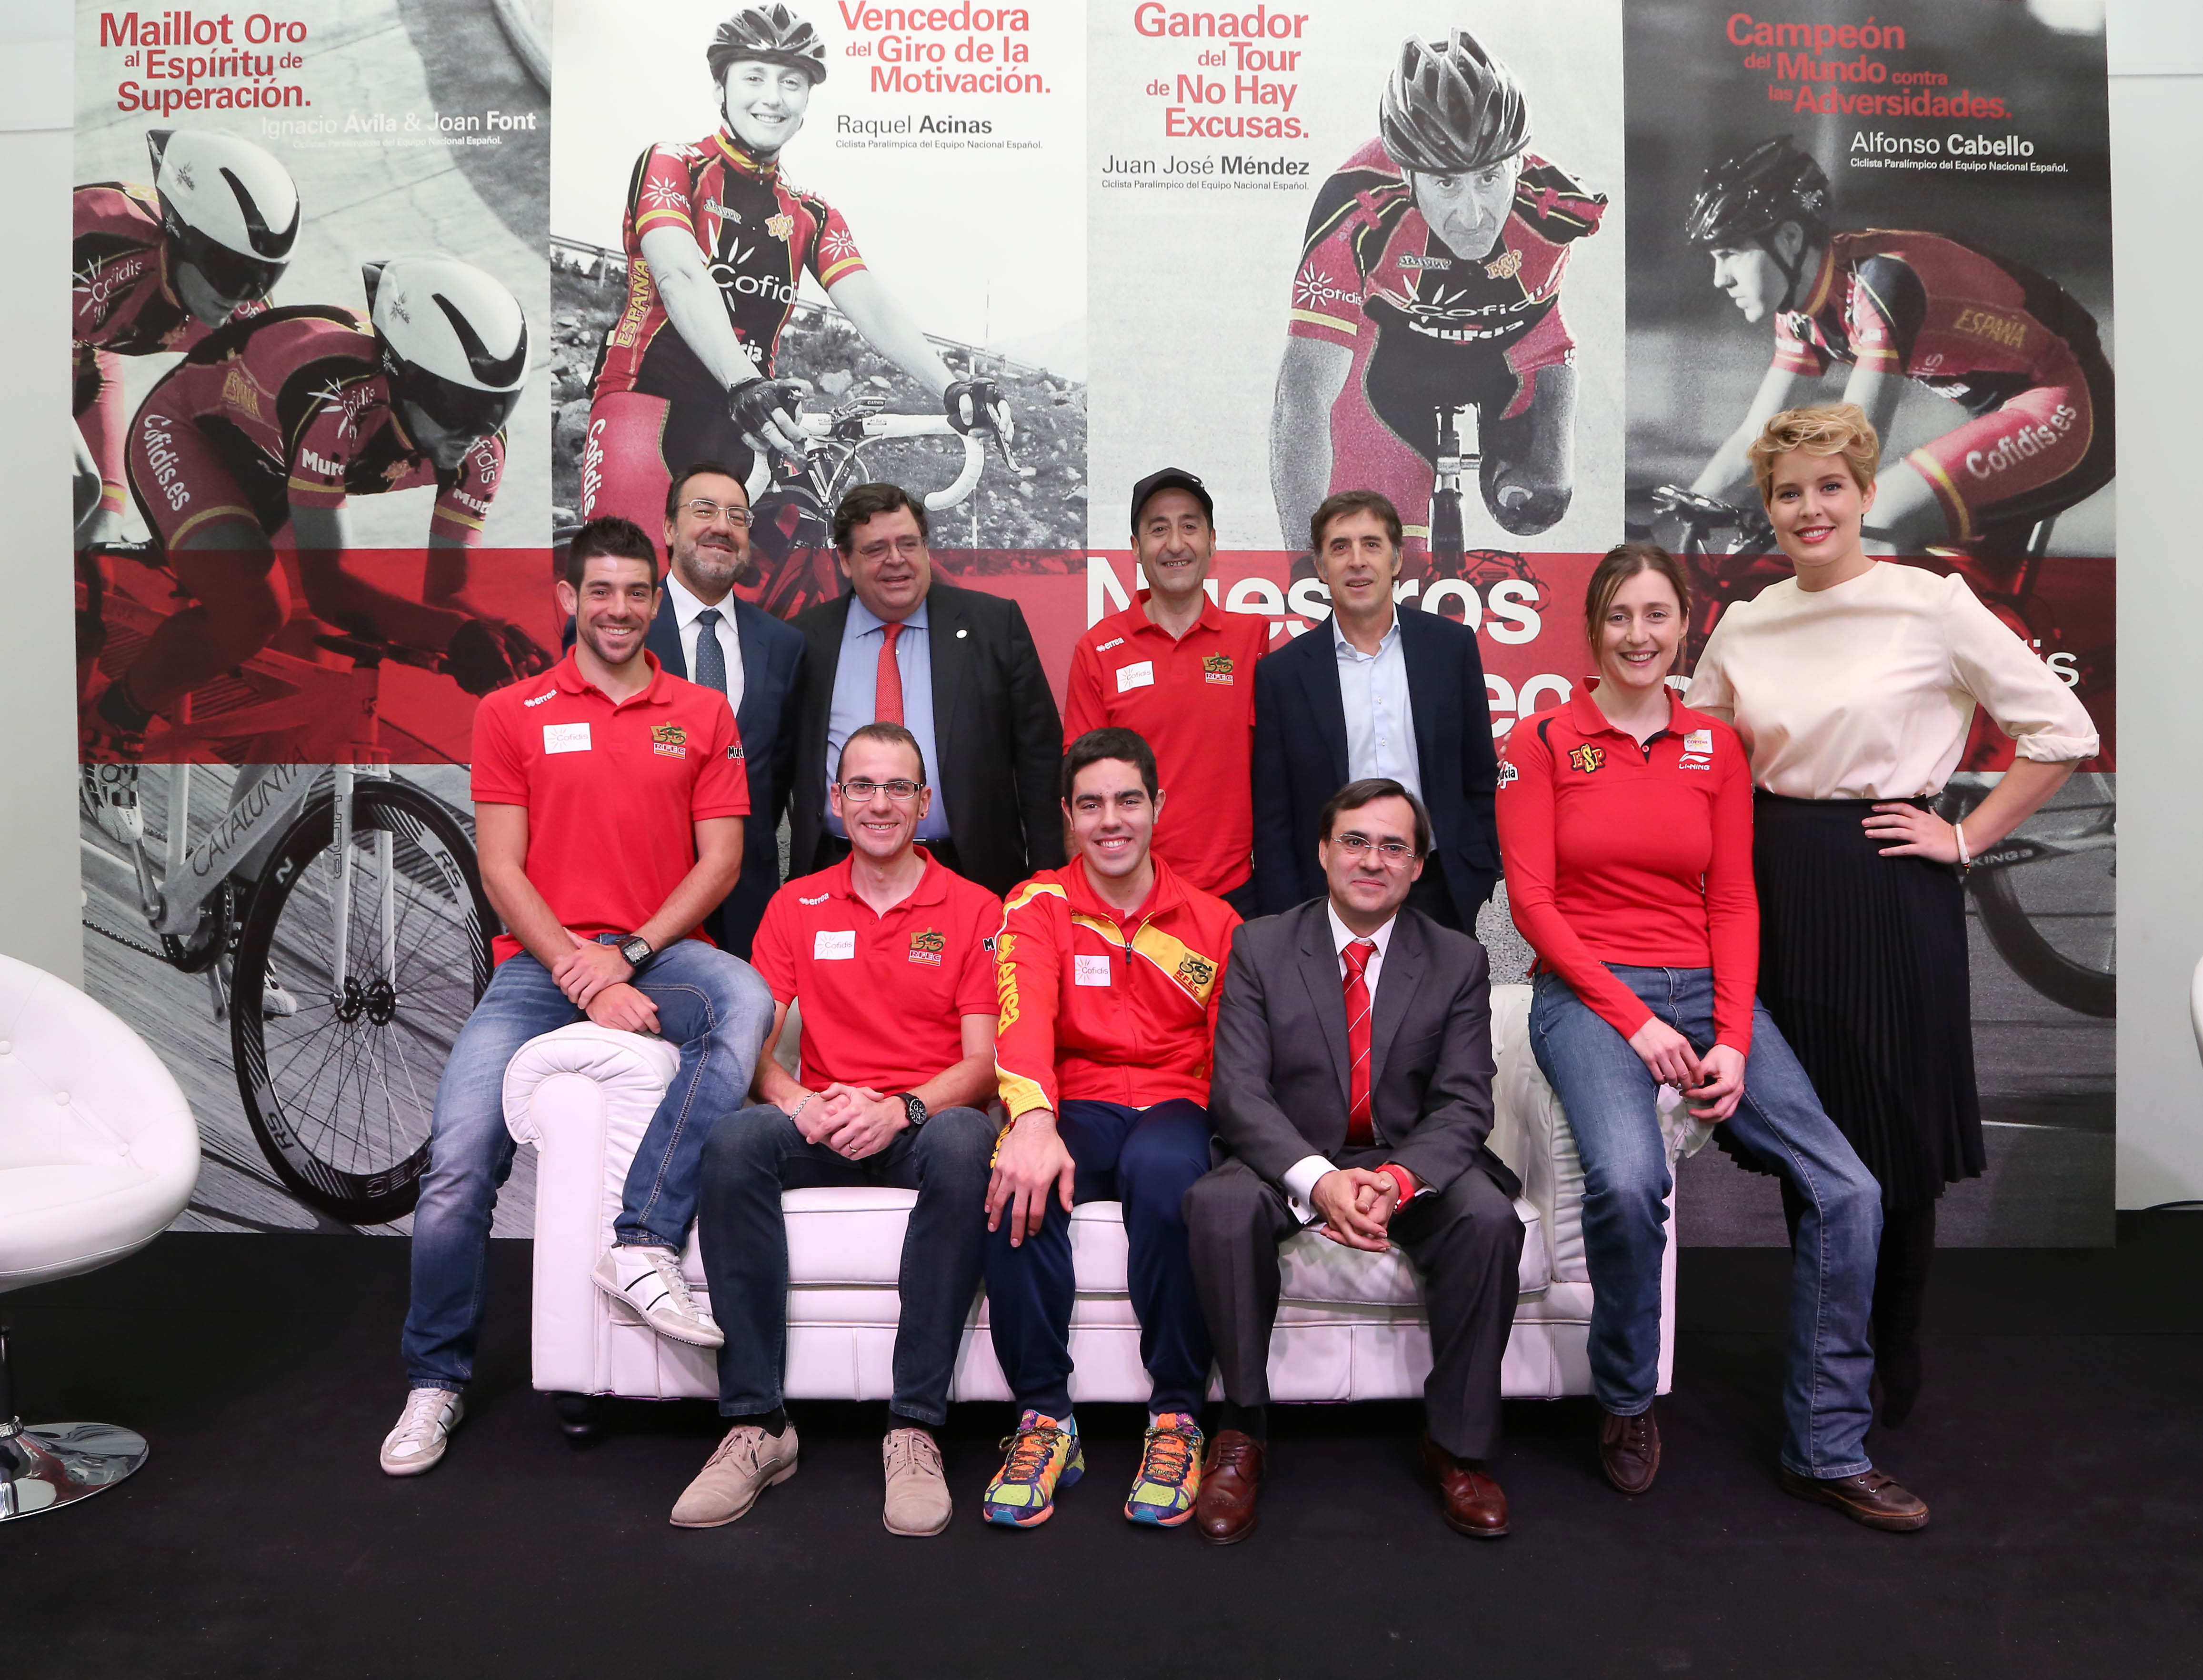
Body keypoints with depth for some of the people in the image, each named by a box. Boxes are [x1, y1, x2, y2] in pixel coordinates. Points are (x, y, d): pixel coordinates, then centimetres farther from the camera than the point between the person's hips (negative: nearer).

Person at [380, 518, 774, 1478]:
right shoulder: (511, 714, 10)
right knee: (458, 1163, -14)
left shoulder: (702, 715, 11)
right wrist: (580, 971, -12)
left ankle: (643, 1245, -32)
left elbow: (720, 861, 3)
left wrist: (629, 952, -11)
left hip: (660, 954, 0)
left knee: (744, 999, -35)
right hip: (540, 961, 1)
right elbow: (501, 870, 2)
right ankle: (435, 1380, 9)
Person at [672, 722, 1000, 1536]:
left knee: (962, 1144, -37)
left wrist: (899, 1109, -20)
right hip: (822, 1127, 2)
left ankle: (915, 1426, -29)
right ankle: (756, 1423, -22)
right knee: (732, 1143, -30)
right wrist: (797, 1101, -16)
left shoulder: (973, 911, 5)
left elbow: (983, 1061, -1)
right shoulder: (796, 907, 13)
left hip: (924, 1122, -2)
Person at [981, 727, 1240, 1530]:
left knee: (1163, 1170, -36)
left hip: (1173, 1108, 0)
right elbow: (1024, 1014, -15)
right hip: (1073, 1108, 0)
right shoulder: (1037, 907, 5)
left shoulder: (1212, 921, 10)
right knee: (1022, 1181, -34)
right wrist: (1032, 1120, -35)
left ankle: (1177, 1416, -19)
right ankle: (1044, 1417, -17)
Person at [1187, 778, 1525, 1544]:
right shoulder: (1260, 947, -1)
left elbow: (1462, 1105, -5)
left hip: (1412, 1163, 1)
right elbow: (1241, 1092, -10)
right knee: (1220, 1204, -32)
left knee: (1489, 1216, -30)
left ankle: (1458, 1444, -9)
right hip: (1292, 1164, -1)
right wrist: (1318, 1180, -29)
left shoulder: (1459, 962, 3)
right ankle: (1241, 1431, -14)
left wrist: (1398, 1180, -27)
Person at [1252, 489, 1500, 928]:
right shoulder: (1282, 673, -1)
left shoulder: (1452, 645, 4)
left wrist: (1481, 880, 4)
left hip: (1440, 894, 2)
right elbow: (1271, 820, 0)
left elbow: (1481, 780, 10)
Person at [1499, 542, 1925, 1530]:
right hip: (1587, 994, -4)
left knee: (1846, 1191, -12)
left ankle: (1827, 1451, 6)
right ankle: (1625, 1405, -2)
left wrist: (1734, 1041, -7)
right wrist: (1635, 1021, -12)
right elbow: (1532, 901, -4)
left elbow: (1733, 904, 8)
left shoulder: (1717, 747, 12)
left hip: (1704, 991, 4)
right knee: (1628, 1179, -31)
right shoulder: (1542, 741, 2)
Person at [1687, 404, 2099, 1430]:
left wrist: (1966, 837, -8)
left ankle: (1895, 1355, 27)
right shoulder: (1743, 626, 6)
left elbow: (2062, 732, -5)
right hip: (1779, 883, 4)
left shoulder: (1932, 605, -7)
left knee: (1896, 1126, 5)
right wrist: (1741, 830, 8)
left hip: (1890, 885, -4)